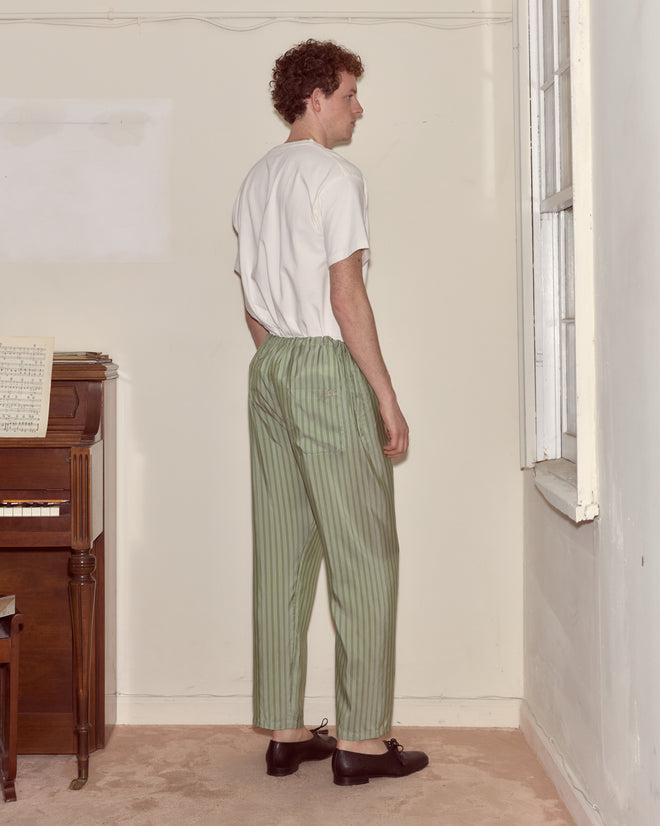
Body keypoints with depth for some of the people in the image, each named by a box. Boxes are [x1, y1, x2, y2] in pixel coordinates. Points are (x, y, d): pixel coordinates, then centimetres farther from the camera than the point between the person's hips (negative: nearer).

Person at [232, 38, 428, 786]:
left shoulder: (256, 181, 17)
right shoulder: (335, 176, -8)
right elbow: (346, 297, -15)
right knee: (362, 556, -2)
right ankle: (359, 739, 3)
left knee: (282, 556, 9)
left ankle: (284, 731, 15)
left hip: (269, 368, 8)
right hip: (328, 367, -8)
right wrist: (386, 395, -12)